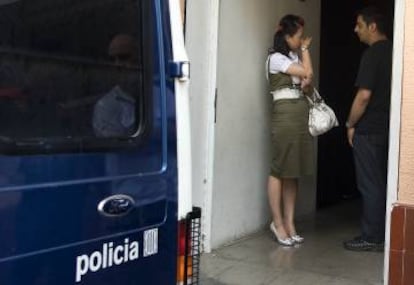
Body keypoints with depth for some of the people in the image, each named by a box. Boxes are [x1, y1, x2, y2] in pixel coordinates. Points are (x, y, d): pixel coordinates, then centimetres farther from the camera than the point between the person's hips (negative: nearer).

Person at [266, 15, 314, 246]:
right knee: (280, 169, -3)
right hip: (285, 113, -8)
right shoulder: (276, 58, -6)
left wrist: (304, 66, -4)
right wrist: (305, 49, 5)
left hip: (302, 113, 8)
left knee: (294, 171, 7)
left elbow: (309, 78, 16)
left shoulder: (295, 56, 18)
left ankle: (289, 222, 12)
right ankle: (277, 222, 5)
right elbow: (308, 72, -9)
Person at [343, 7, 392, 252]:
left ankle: (371, 238, 6)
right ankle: (382, 234, 22)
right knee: (382, 183, 14)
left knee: (370, 185, -2)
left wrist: (350, 124, -8)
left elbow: (364, 95, -20)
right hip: (387, 128, 9)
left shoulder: (373, 54, -15)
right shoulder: (392, 52, 11)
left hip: (369, 130, -8)